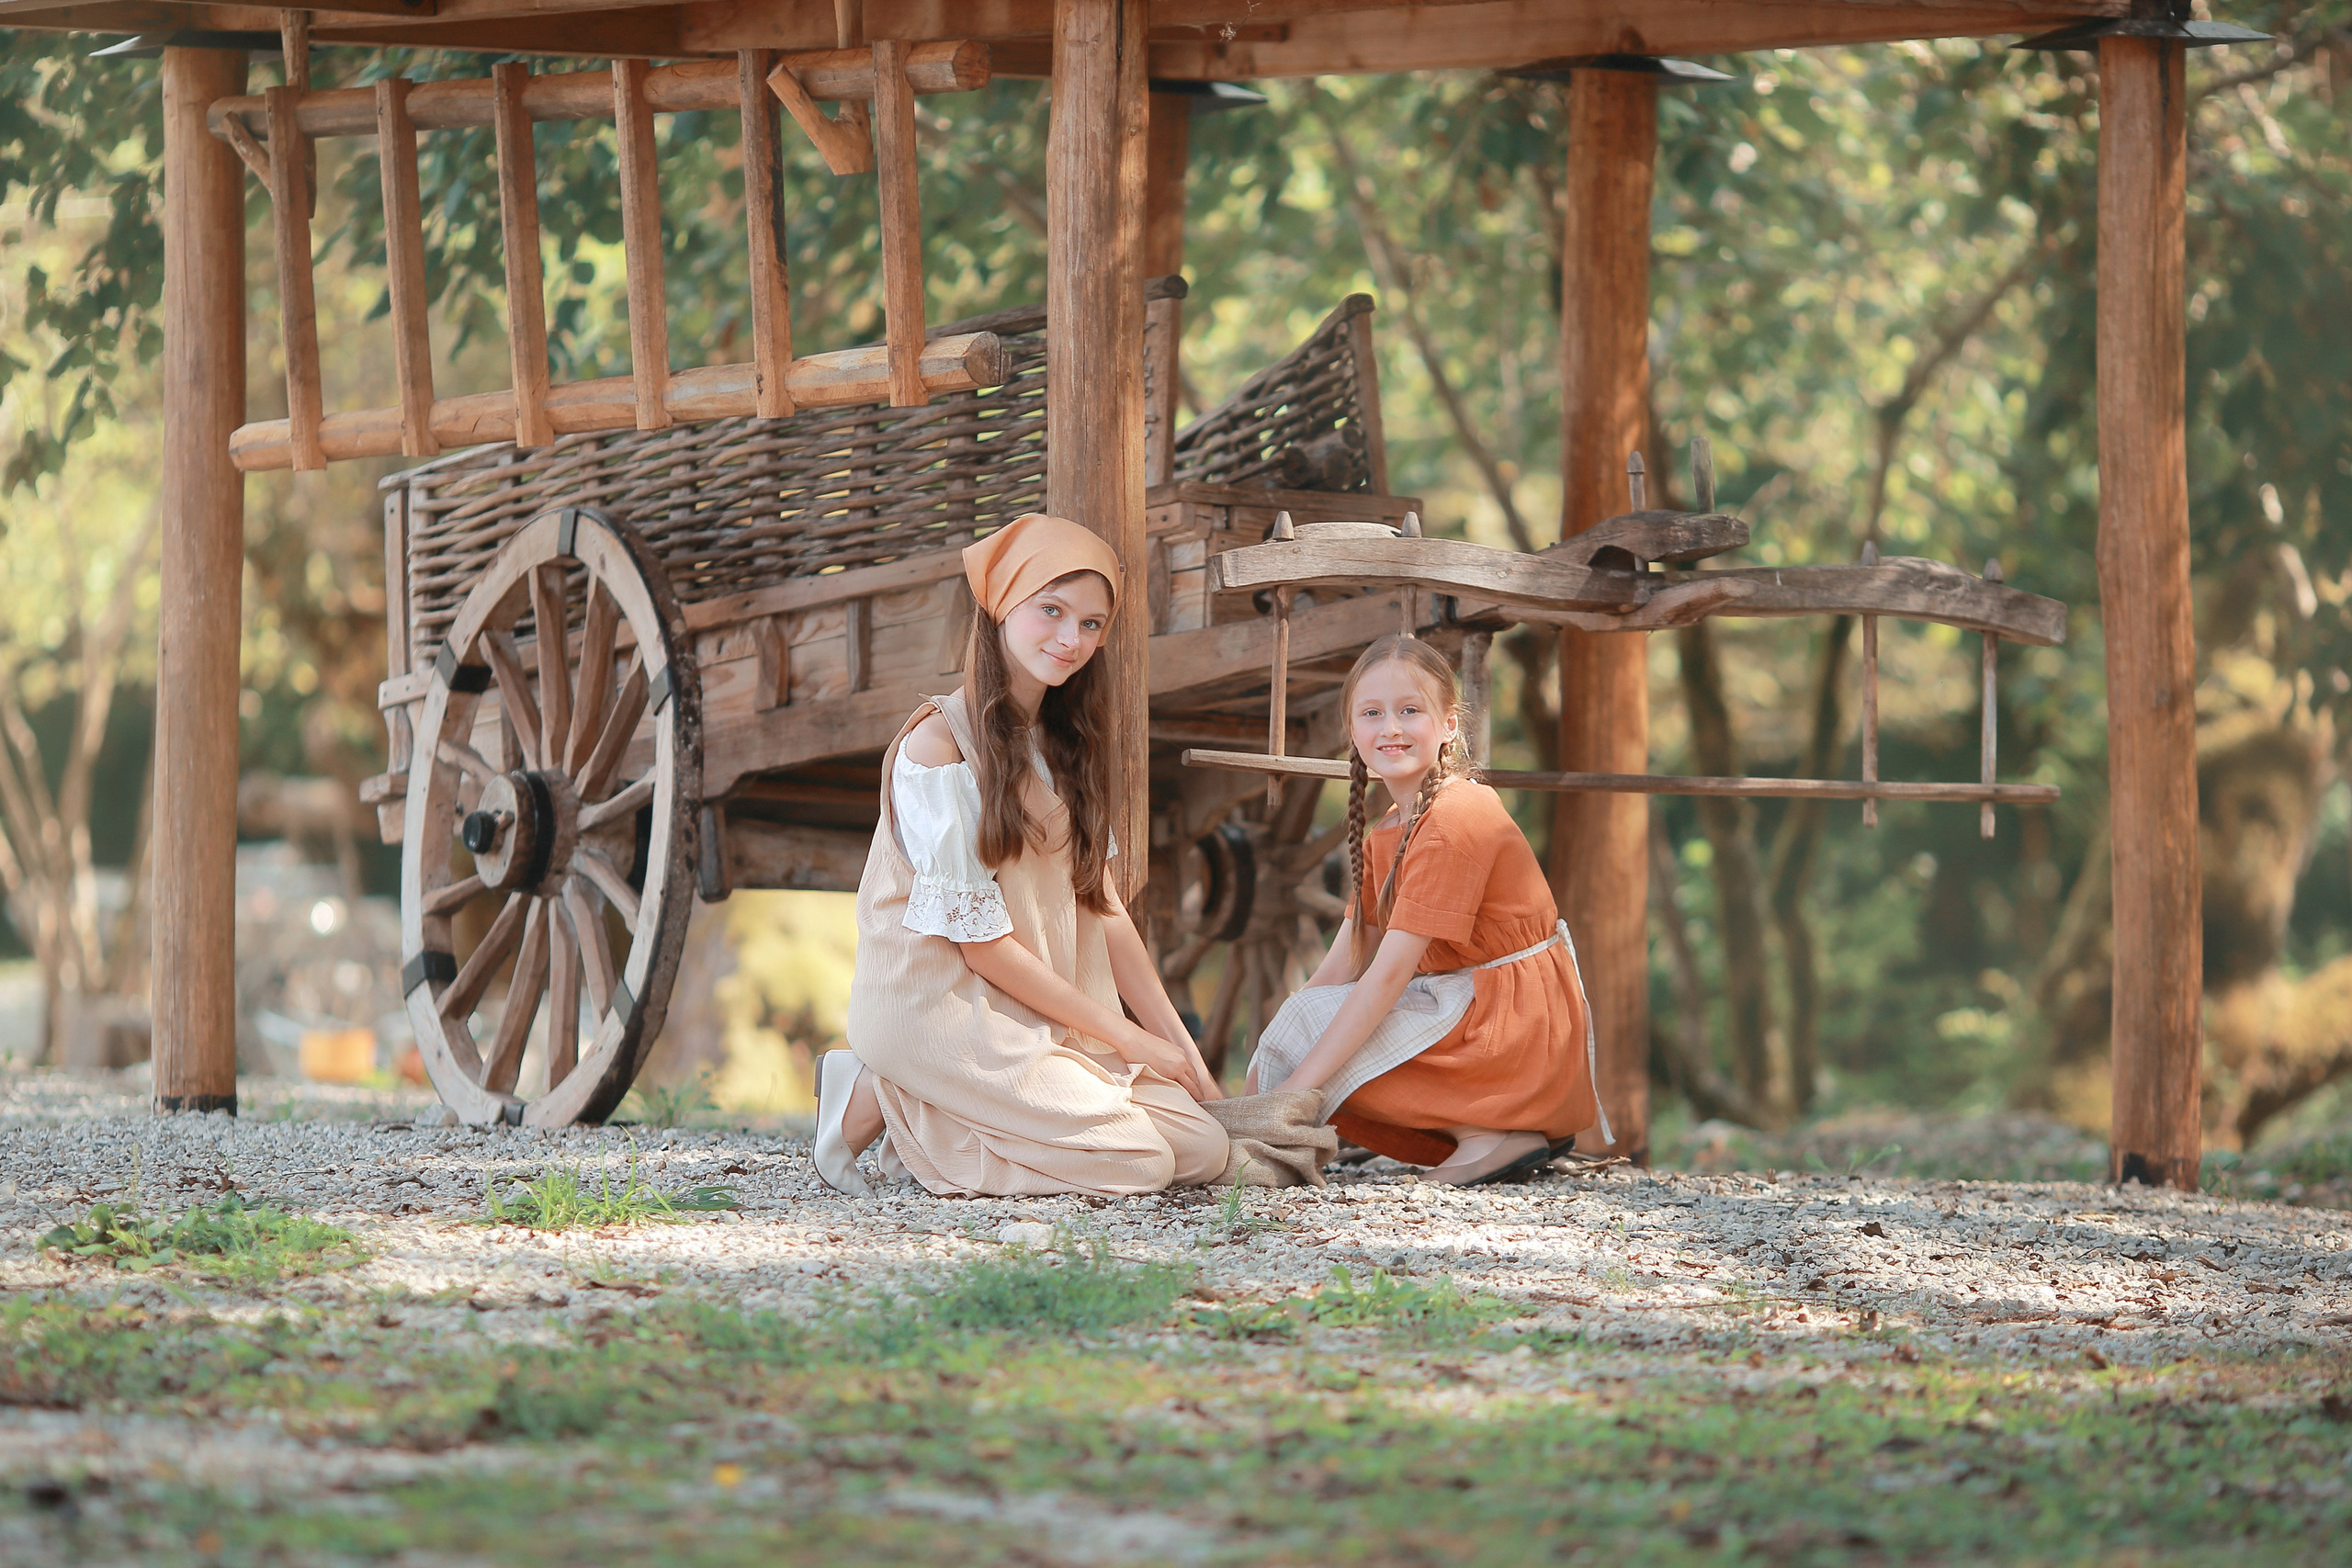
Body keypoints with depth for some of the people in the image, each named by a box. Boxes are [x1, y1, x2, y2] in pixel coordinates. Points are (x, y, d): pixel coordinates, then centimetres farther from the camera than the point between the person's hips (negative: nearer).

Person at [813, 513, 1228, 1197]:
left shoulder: (1063, 748, 14)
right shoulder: (939, 743, -13)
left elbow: (1100, 907, 11)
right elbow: (979, 938, -14)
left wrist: (1178, 1044, 2)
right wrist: (1124, 1036, -11)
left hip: (1031, 1010, 8)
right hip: (938, 1006, -8)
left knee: (1203, 1149, -9)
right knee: (1137, 1163, -21)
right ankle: (878, 1099, -5)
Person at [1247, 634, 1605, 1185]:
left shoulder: (1454, 820, -18)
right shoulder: (1385, 836, 14)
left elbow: (1389, 973, -22)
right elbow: (1345, 963, 9)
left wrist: (1298, 1083, -24)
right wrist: (1261, 1073, -4)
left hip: (1518, 1032, -10)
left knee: (1306, 1028, -15)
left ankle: (1488, 1133, -15)